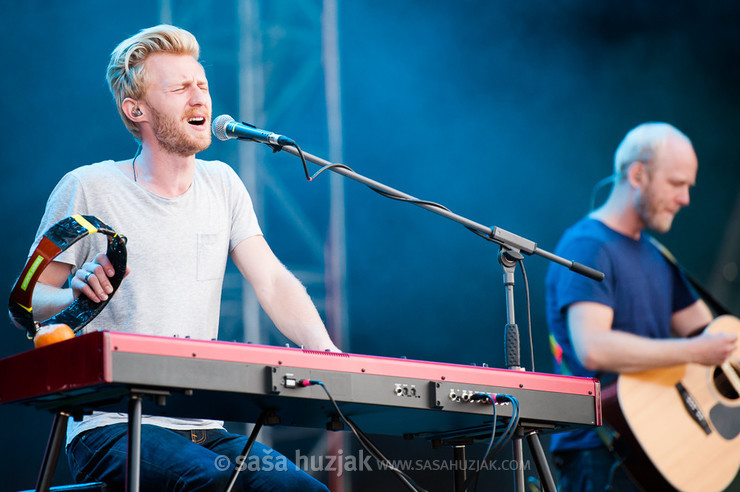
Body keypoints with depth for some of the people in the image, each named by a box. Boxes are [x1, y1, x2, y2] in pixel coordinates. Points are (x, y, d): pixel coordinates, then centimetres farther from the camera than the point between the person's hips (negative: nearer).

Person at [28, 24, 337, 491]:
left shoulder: (221, 184, 13)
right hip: (111, 429, -5)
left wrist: (327, 353, -14)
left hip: (206, 429, 5)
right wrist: (77, 296, -23)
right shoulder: (88, 189, -2)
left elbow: (274, 283, 5)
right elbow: (24, 302, 1)